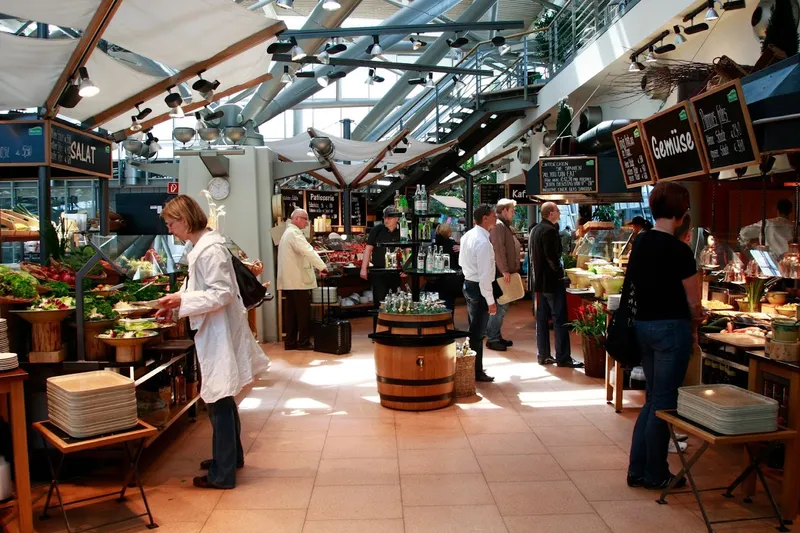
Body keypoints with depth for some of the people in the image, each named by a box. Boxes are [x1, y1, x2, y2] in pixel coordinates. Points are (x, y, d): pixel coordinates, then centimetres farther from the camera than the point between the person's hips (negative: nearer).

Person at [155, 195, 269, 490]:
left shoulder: (210, 250, -20)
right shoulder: (202, 247, 11)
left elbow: (223, 293, -24)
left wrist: (181, 300, -21)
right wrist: (175, 307, 8)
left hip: (220, 335, -10)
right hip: (213, 333, 10)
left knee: (218, 401, -1)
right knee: (221, 398, 20)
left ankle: (223, 474, 11)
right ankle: (231, 455, 37)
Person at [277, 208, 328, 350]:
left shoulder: (288, 232, 21)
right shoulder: (294, 233, -12)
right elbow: (307, 251, -23)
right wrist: (322, 266, -22)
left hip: (290, 280, 10)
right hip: (298, 280, -10)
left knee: (292, 312, 10)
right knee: (303, 313, -4)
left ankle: (290, 342, 13)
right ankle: (304, 342, 1)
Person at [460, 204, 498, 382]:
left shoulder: (468, 235, 5)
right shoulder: (483, 242, -23)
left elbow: (461, 261, 16)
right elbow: (485, 275, -24)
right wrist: (490, 301, -20)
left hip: (468, 284, 9)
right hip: (479, 288, -9)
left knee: (474, 329, 19)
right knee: (478, 332, 1)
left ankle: (473, 367, 30)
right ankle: (476, 372, 12)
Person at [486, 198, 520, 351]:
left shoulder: (505, 226, 19)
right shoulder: (498, 225, -14)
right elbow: (498, 250, -23)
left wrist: (511, 270, 21)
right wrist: (504, 271, -26)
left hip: (506, 273, 11)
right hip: (501, 273, -11)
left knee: (503, 306, 14)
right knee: (500, 306, -8)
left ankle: (497, 336, 21)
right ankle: (492, 339, -2)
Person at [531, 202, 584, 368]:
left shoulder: (536, 229, 13)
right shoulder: (550, 230, -16)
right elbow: (552, 255, -24)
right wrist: (560, 272, -11)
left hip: (540, 280, 10)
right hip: (552, 280, -9)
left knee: (542, 318, 10)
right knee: (560, 319, -4)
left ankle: (543, 355, 15)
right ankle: (563, 358, -1)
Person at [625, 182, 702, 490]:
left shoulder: (639, 243, 4)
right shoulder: (679, 251, -16)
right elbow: (693, 303, -9)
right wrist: (697, 315, 11)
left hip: (642, 324, 7)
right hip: (671, 328, -7)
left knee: (653, 398, 18)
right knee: (664, 402, 6)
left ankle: (638, 470, 24)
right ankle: (655, 475, 19)